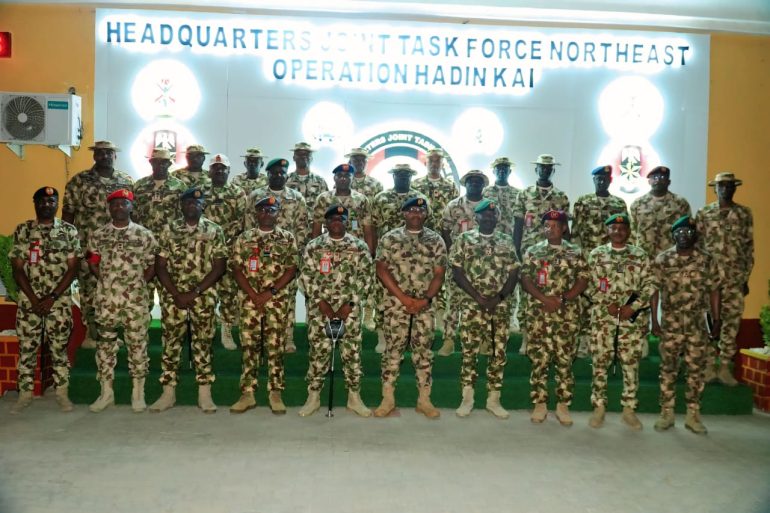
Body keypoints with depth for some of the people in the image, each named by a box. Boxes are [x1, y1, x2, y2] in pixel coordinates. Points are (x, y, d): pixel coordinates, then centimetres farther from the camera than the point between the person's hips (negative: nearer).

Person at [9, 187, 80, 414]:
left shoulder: (69, 231, 1)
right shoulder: (22, 230, 3)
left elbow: (72, 269, -3)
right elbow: (18, 269, 0)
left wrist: (52, 297, -11)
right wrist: (34, 299, -10)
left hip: (59, 301, -1)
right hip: (28, 301, 1)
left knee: (60, 348, 4)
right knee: (26, 348, 6)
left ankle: (62, 393, 14)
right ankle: (25, 394, 17)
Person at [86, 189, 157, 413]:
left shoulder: (144, 235, 1)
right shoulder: (98, 235, 6)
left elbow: (152, 266, 4)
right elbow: (93, 263, 12)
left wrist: (138, 284, -2)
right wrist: (108, 281, 4)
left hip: (136, 300, -2)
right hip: (106, 299, 2)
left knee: (137, 344, 3)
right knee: (105, 344, 7)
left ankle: (138, 394, 13)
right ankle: (106, 393, 18)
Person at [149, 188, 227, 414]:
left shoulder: (214, 231, 1)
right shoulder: (169, 230, 5)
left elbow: (219, 266, -5)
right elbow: (160, 266, 2)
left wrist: (194, 293, -11)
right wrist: (176, 294, -9)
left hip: (204, 298, -1)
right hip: (173, 297, 2)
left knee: (202, 343, 4)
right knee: (171, 343, 6)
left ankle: (204, 394, 10)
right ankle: (168, 392, 15)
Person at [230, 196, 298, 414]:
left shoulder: (288, 238, 5)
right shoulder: (244, 238, 8)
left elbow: (291, 269, -2)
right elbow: (236, 269, 3)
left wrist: (269, 293, -11)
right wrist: (253, 295, -10)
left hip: (278, 301, -1)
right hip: (249, 300, 1)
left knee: (275, 346, 1)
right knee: (249, 346, 3)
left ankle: (275, 394, 8)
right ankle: (247, 394, 10)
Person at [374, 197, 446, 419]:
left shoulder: (436, 240, 6)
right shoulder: (390, 238, 1)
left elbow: (439, 274, 2)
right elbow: (381, 269, -5)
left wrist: (425, 299, -12)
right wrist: (403, 297, -12)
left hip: (425, 304, 2)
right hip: (396, 303, -1)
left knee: (424, 349, 5)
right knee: (393, 348, 0)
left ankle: (424, 399, 13)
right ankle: (388, 399, 7)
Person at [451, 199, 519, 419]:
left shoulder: (507, 241, 10)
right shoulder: (464, 239, 3)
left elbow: (514, 273, 6)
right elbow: (457, 271, -3)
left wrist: (499, 297, -9)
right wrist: (478, 297, -11)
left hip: (501, 305, 2)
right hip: (472, 304, -2)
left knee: (499, 351, 3)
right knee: (469, 350, -1)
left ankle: (494, 399, 13)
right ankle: (467, 399, 9)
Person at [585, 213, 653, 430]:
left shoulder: (640, 256, 6)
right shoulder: (596, 255, 5)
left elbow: (649, 286, 1)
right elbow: (588, 285, 1)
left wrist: (632, 307, -11)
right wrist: (607, 304, -11)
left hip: (633, 317, 1)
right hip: (602, 316, 0)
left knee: (631, 363, 4)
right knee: (600, 362, 2)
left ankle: (629, 409, 15)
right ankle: (599, 407, 13)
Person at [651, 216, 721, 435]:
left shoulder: (707, 260, 1)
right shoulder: (662, 260, -2)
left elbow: (714, 291, 4)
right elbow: (655, 291, 1)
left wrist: (716, 320, 1)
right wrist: (654, 320, -3)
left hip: (698, 324, 1)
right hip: (670, 323, -1)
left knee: (696, 369, 6)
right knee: (668, 368, 6)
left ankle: (693, 415, 17)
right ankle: (666, 413, 15)